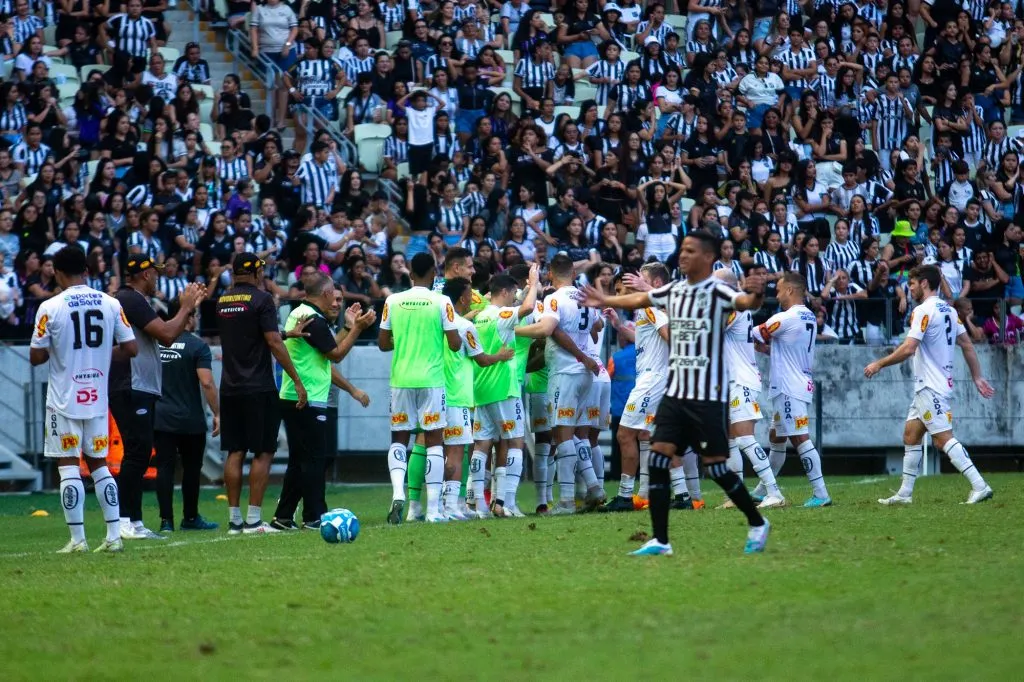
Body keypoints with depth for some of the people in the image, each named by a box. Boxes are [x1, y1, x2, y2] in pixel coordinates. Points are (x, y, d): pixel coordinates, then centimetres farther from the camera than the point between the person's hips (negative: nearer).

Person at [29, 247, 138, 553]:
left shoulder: (50, 308, -10)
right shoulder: (110, 304, 0)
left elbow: (36, 357, -7)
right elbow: (131, 349, 1)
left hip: (64, 399, -4)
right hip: (98, 398, 4)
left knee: (68, 466, 1)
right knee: (99, 464, 14)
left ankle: (77, 540, -2)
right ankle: (114, 536, 9)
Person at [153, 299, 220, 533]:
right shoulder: (197, 346, -10)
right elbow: (207, 383, -17)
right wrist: (217, 413, -9)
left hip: (160, 417, 3)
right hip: (190, 419, -3)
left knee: (164, 467, 1)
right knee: (191, 468, 11)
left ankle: (166, 520, -5)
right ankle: (190, 518, 20)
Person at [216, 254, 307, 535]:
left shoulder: (221, 302, 11)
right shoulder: (261, 299, -9)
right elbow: (274, 343, -13)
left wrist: (289, 333, 29)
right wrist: (297, 381, -9)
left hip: (230, 388, 6)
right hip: (259, 389, -6)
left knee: (235, 453, 8)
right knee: (263, 453, -1)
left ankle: (234, 519, 7)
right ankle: (253, 520, -6)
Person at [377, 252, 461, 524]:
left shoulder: (393, 301, 1)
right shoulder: (442, 303, -6)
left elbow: (383, 344, 6)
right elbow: (455, 344, -7)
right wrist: (457, 335, 15)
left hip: (400, 379, 2)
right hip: (431, 381, -2)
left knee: (399, 438, 12)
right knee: (434, 441, 3)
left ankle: (398, 491, -13)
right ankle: (433, 509, -1)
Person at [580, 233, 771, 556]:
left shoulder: (718, 292, -11)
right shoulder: (673, 291, 9)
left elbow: (746, 302, -31)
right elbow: (640, 299, 29)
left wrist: (757, 293, -54)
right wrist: (606, 301, 43)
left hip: (708, 395, -6)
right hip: (676, 392, 6)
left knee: (716, 466, -4)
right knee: (658, 459, -4)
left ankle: (757, 524, 17)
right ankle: (660, 541, -1)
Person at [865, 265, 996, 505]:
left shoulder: (923, 311, -15)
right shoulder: (949, 310, 12)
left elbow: (908, 349, -22)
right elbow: (967, 345, 14)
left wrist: (879, 364, -11)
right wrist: (977, 377, 17)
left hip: (931, 387, -10)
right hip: (927, 387, 10)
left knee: (944, 438, -12)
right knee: (911, 435, 13)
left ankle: (979, 486, -17)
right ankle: (905, 493, 15)